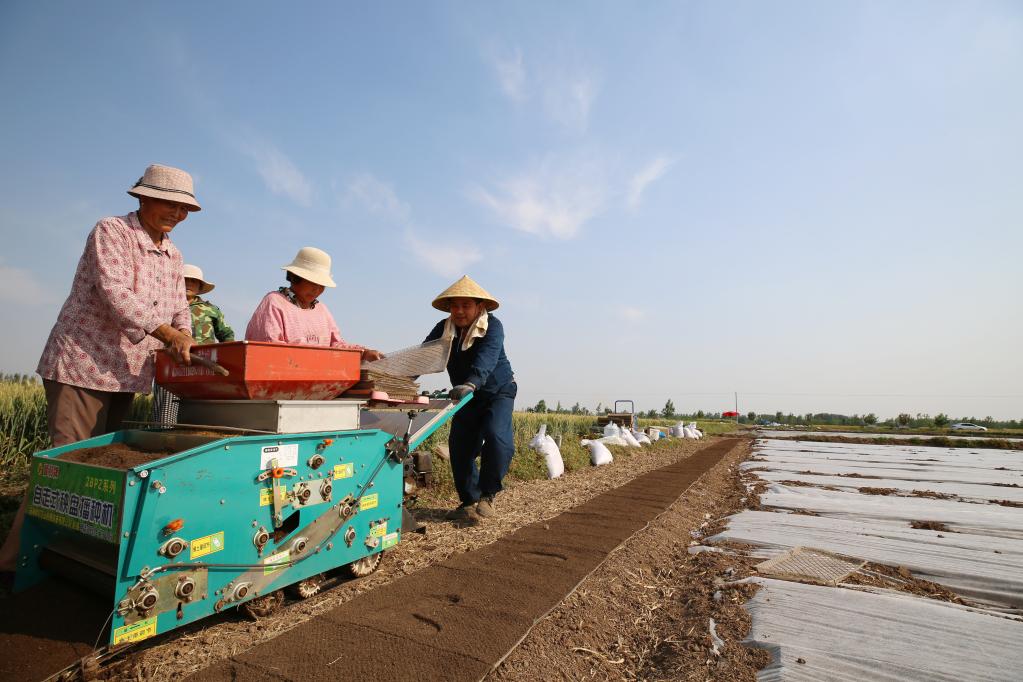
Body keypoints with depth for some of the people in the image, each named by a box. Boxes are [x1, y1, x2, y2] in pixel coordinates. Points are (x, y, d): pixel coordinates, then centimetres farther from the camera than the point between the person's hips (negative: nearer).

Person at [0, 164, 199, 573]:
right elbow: (116, 295, -25)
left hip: (127, 375, 7)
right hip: (83, 366, -7)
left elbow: (179, 311, 11)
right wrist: (168, 334, -32)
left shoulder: (173, 255, 11)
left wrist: (186, 347, -7)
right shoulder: (110, 232, -10)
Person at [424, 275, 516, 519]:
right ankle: (469, 499, 17)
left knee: (496, 436, -25)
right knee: (459, 445, -1)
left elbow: (486, 358, -42)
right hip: (466, 396, 5)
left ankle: (488, 494, -6)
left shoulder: (492, 326, -24)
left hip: (498, 392, -4)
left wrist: (470, 384, -60)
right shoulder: (443, 329, -9)